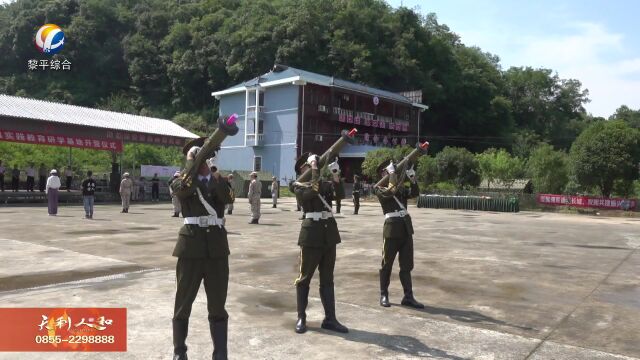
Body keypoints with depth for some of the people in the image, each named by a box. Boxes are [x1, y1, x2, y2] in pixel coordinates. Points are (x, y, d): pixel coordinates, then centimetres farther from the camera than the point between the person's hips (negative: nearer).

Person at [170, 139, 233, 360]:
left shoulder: (220, 182, 12)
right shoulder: (181, 183, 6)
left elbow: (227, 198, -11)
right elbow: (184, 188, -19)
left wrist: (213, 169, -16)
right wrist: (192, 159, -20)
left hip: (216, 246, 2)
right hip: (191, 245, -1)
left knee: (217, 305, 7)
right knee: (183, 303, 9)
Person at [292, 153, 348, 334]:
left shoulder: (326, 183, 14)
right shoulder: (299, 186, 0)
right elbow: (311, 192, -19)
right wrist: (314, 168, -16)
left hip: (329, 232, 5)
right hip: (312, 232, -5)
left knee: (327, 278, 10)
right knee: (305, 277, 4)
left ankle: (330, 319, 16)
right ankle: (301, 318, 16)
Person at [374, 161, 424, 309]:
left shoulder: (401, 187, 15)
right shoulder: (379, 189, -1)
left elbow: (415, 193, 1)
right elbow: (389, 192, -21)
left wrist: (412, 179, -12)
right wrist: (392, 173, -14)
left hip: (406, 227, 6)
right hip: (392, 227, -5)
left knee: (407, 265, 7)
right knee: (387, 264, 5)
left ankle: (408, 296, 14)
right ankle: (384, 295, 18)